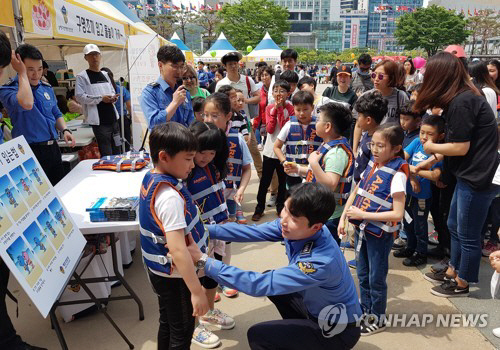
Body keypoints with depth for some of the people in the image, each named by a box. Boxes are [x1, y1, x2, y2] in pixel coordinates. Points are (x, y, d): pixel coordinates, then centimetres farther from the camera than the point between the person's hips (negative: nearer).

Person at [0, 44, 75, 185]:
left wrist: (65, 130, 0)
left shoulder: (47, 88, 11)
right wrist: (22, 73, -18)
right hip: (31, 152, -6)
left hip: (53, 148, 6)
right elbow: (26, 104, -30)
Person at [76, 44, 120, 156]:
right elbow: (79, 96, -12)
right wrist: (101, 98, -17)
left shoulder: (105, 74, 17)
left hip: (113, 118, 7)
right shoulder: (82, 76, -3)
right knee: (106, 155, -6)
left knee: (117, 151, 13)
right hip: (99, 121, -6)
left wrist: (114, 97, 2)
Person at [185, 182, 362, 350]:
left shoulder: (322, 261, -38)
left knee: (257, 335, -13)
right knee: (270, 277, 14)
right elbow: (253, 231, -10)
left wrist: (202, 260, -34)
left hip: (339, 330, -7)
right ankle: (301, 335, 30)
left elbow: (260, 285, -36)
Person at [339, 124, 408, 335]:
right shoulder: (372, 165, 1)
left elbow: (398, 214, -23)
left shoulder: (397, 174, -19)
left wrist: (363, 214, -23)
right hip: (362, 229, 7)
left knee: (376, 278, 10)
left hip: (380, 233, -7)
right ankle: (366, 312, 40)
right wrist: (343, 218, 5)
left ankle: (378, 319, 30)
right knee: (363, 275, 20)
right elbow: (356, 192, 12)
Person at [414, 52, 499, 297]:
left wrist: (431, 147, -4)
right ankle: (452, 272, 37)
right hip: (470, 174, 10)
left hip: (478, 178, -10)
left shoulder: (461, 103, -21)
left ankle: (462, 284, 24)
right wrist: (432, 159, 16)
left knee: (468, 234, 6)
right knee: (454, 226, 20)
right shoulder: (464, 97, 8)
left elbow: (461, 147, -20)